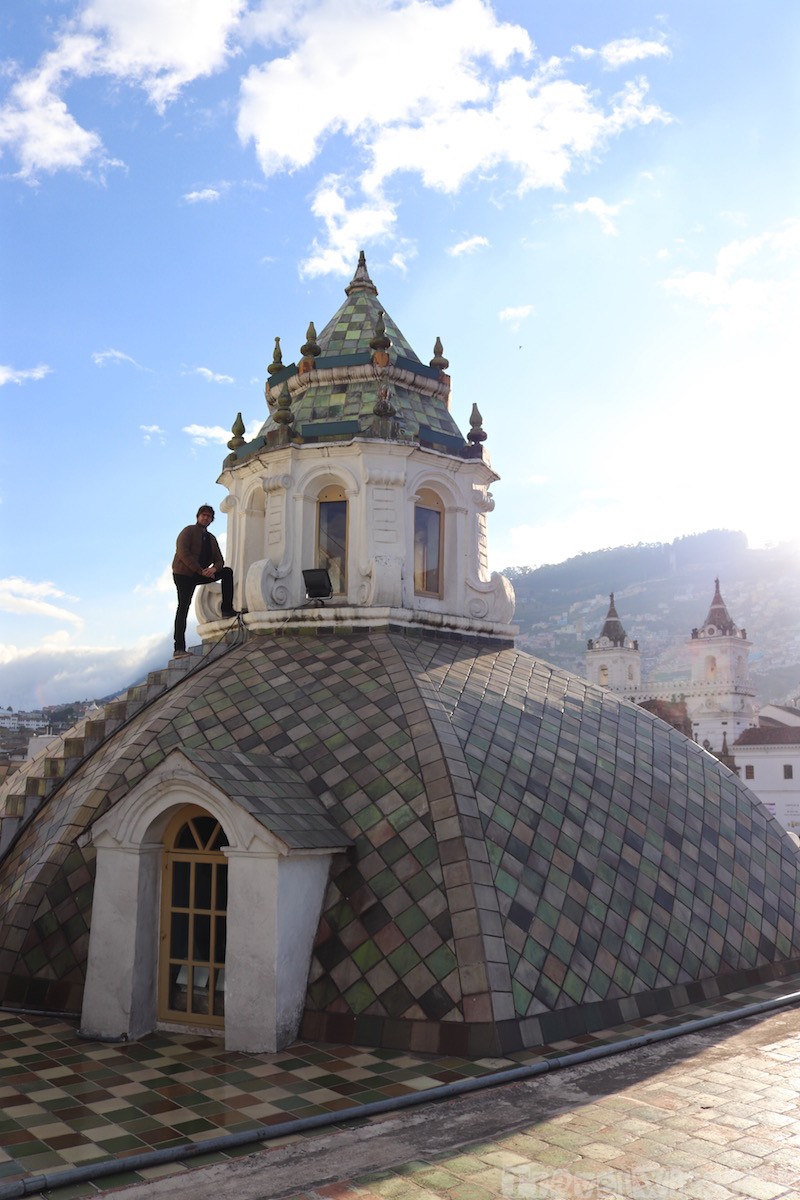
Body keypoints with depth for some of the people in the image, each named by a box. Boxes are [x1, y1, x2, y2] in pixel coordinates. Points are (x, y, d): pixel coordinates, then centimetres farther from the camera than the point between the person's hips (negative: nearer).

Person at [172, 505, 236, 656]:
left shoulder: (211, 538, 17)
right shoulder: (188, 531, -2)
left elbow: (219, 560, 10)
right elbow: (183, 553, -17)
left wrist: (214, 568, -16)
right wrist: (201, 570, -22)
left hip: (200, 574, 6)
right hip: (184, 574, -6)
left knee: (227, 572, -8)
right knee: (183, 607, -14)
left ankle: (227, 609, -13)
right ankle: (179, 648, -17)